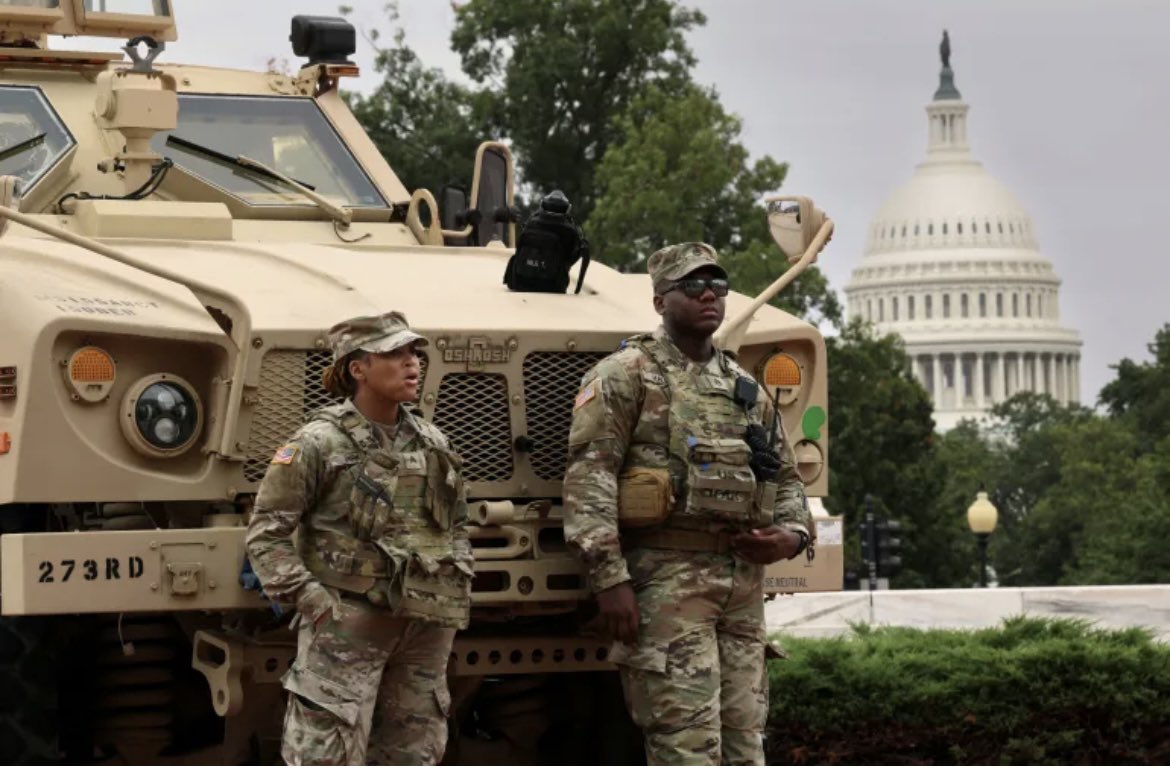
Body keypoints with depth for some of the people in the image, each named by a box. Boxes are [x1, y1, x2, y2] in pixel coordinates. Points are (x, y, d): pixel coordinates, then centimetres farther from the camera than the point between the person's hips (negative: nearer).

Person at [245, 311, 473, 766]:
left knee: (413, 757, 12)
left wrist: (459, 584, 11)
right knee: (326, 760, -8)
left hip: (427, 626, 6)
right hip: (347, 626, -6)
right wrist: (309, 599, -15)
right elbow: (266, 532, -7)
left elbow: (457, 523, 25)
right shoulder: (319, 444, -7)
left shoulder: (432, 444, 12)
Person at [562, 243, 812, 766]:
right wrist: (610, 579, -19)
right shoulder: (625, 375, -2)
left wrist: (792, 535, 3)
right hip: (668, 578, -7)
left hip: (743, 580, 7)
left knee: (744, 740, 9)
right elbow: (589, 478, -10)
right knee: (688, 745, -13)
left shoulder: (745, 388, 19)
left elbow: (785, 476, 26)